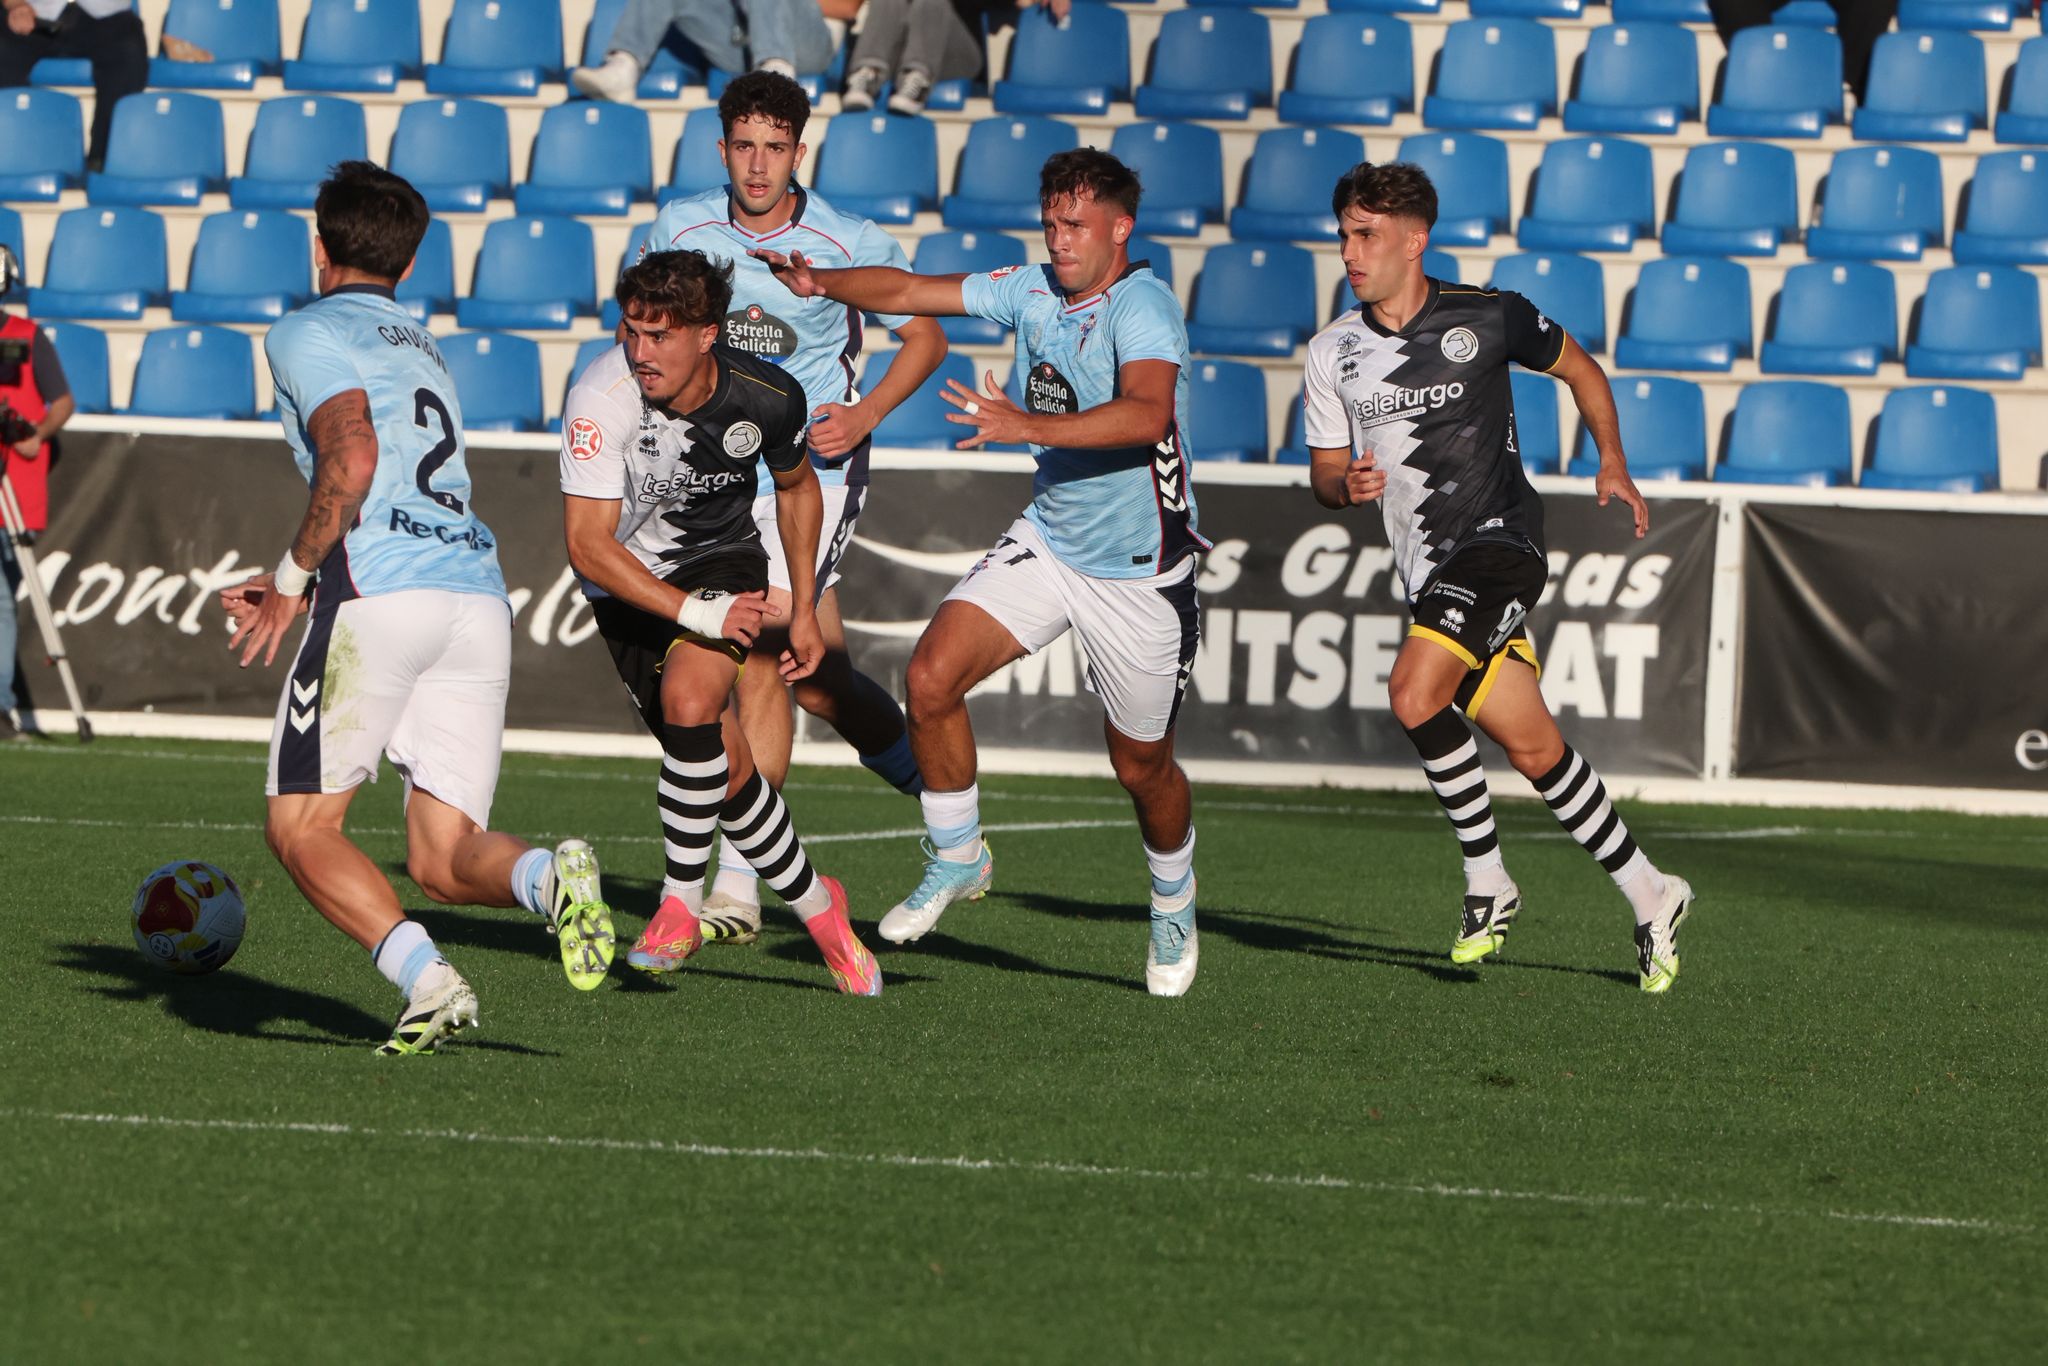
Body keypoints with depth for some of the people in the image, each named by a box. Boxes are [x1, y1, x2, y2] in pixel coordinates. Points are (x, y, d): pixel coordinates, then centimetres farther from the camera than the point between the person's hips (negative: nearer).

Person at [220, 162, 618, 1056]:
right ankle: (550, 877, -27)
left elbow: (352, 458, -11)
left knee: (302, 828, 2)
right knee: (444, 859, 6)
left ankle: (427, 981, -19)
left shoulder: (308, 334, 5)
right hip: (479, 590, 7)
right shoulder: (419, 346, 30)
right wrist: (302, 584, 33)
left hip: (382, 594, -7)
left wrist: (293, 576, -2)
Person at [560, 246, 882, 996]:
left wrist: (804, 611, 6)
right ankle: (816, 908, 19)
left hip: (723, 559, 0)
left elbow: (796, 486, 6)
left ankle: (681, 904, -11)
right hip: (630, 584, 0)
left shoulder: (768, 398, -17)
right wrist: (693, 613, -30)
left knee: (689, 702, -28)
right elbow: (587, 545, -27)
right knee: (726, 768, -4)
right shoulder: (601, 399, -27)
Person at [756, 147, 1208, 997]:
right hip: (1049, 537, 6)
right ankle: (957, 858, 6)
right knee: (932, 674, -14)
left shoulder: (1142, 305, -22)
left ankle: (1174, 903, 37)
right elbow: (911, 291, 6)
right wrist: (824, 282, -13)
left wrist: (1030, 425, -51)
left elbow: (1148, 413, -40)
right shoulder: (1033, 291, 0)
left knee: (1142, 766, 7)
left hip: (1142, 569, -6)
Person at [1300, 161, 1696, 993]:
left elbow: (1580, 369, 13)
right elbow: (1323, 472, 12)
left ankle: (1486, 882, -9)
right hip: (1429, 572, 5)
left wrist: (1612, 462, 5)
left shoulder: (1486, 318, -4)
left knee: (1414, 693, -25)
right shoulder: (1333, 355, 5)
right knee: (1531, 746, 4)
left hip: (1500, 541, -5)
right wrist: (1344, 485, -11)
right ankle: (1649, 895, 18)